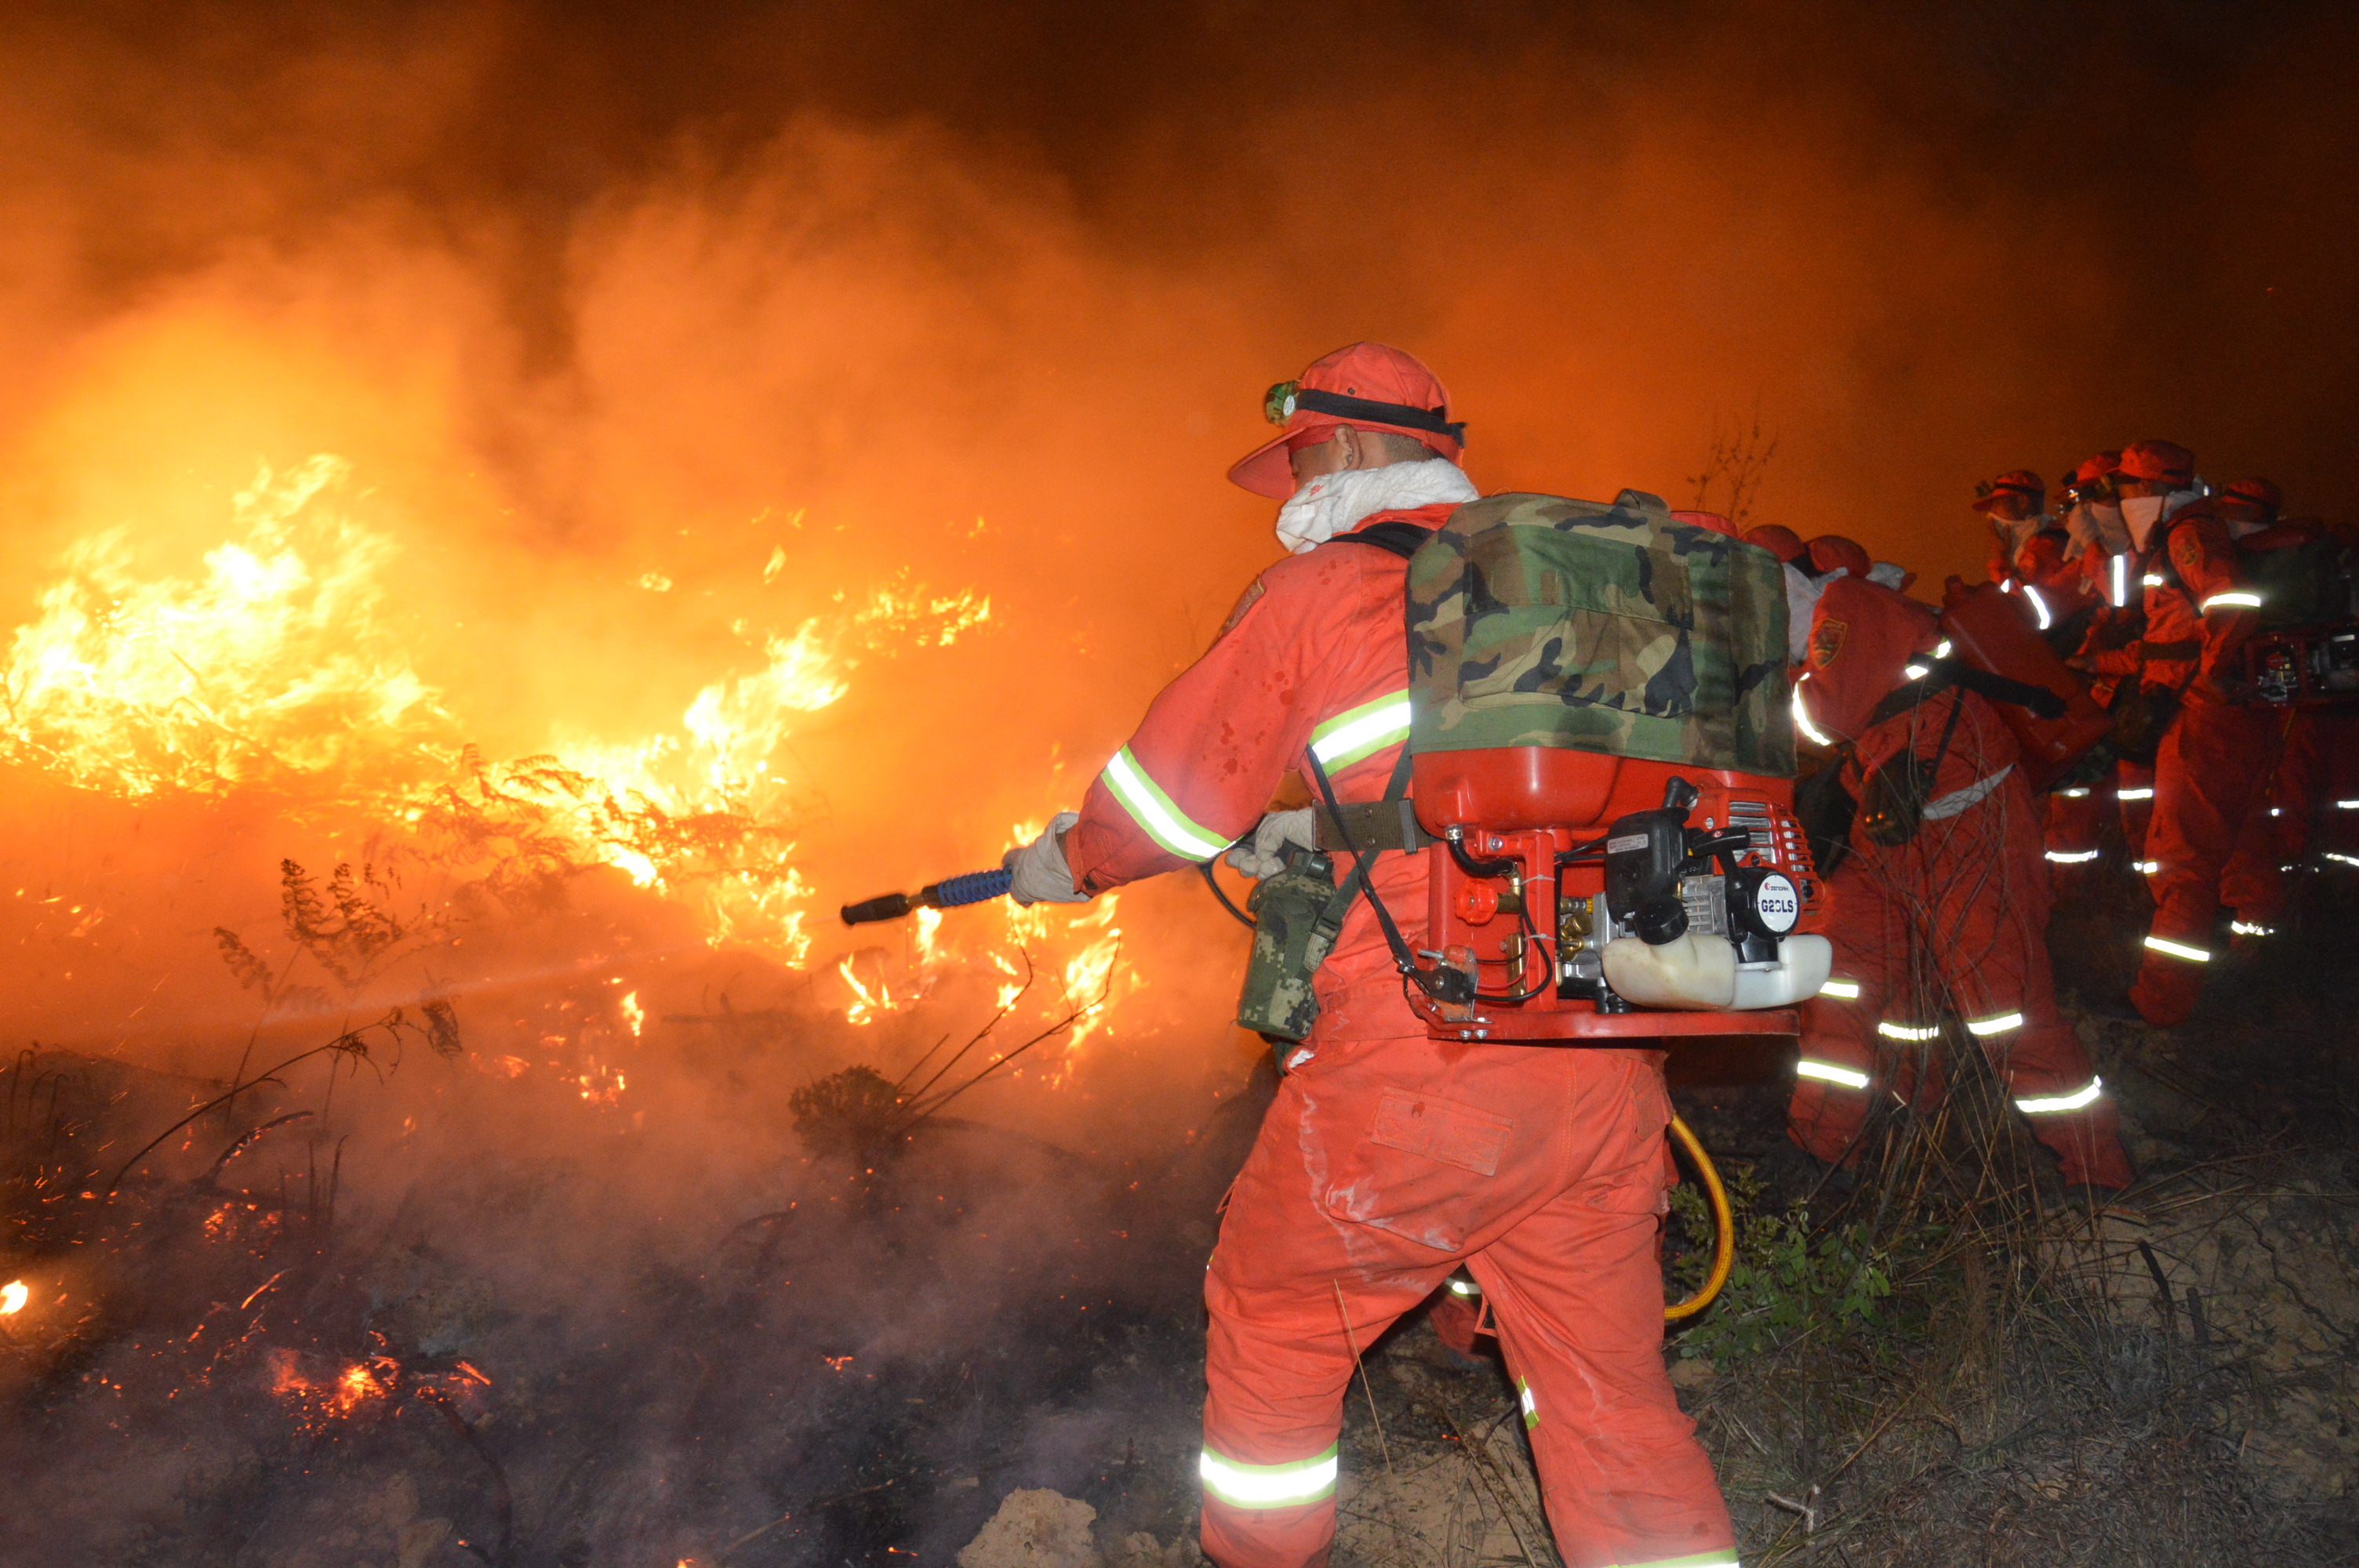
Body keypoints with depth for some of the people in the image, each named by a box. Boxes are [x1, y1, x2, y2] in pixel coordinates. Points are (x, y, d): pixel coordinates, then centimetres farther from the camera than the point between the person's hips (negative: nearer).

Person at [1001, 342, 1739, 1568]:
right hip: (1610, 1074, 6)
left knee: (1272, 1318, 19)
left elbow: (1171, 792, 6)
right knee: (1612, 1395, 16)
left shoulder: (1322, 588, -1)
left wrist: (1064, 861, 25)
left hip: (1423, 1064, -5)